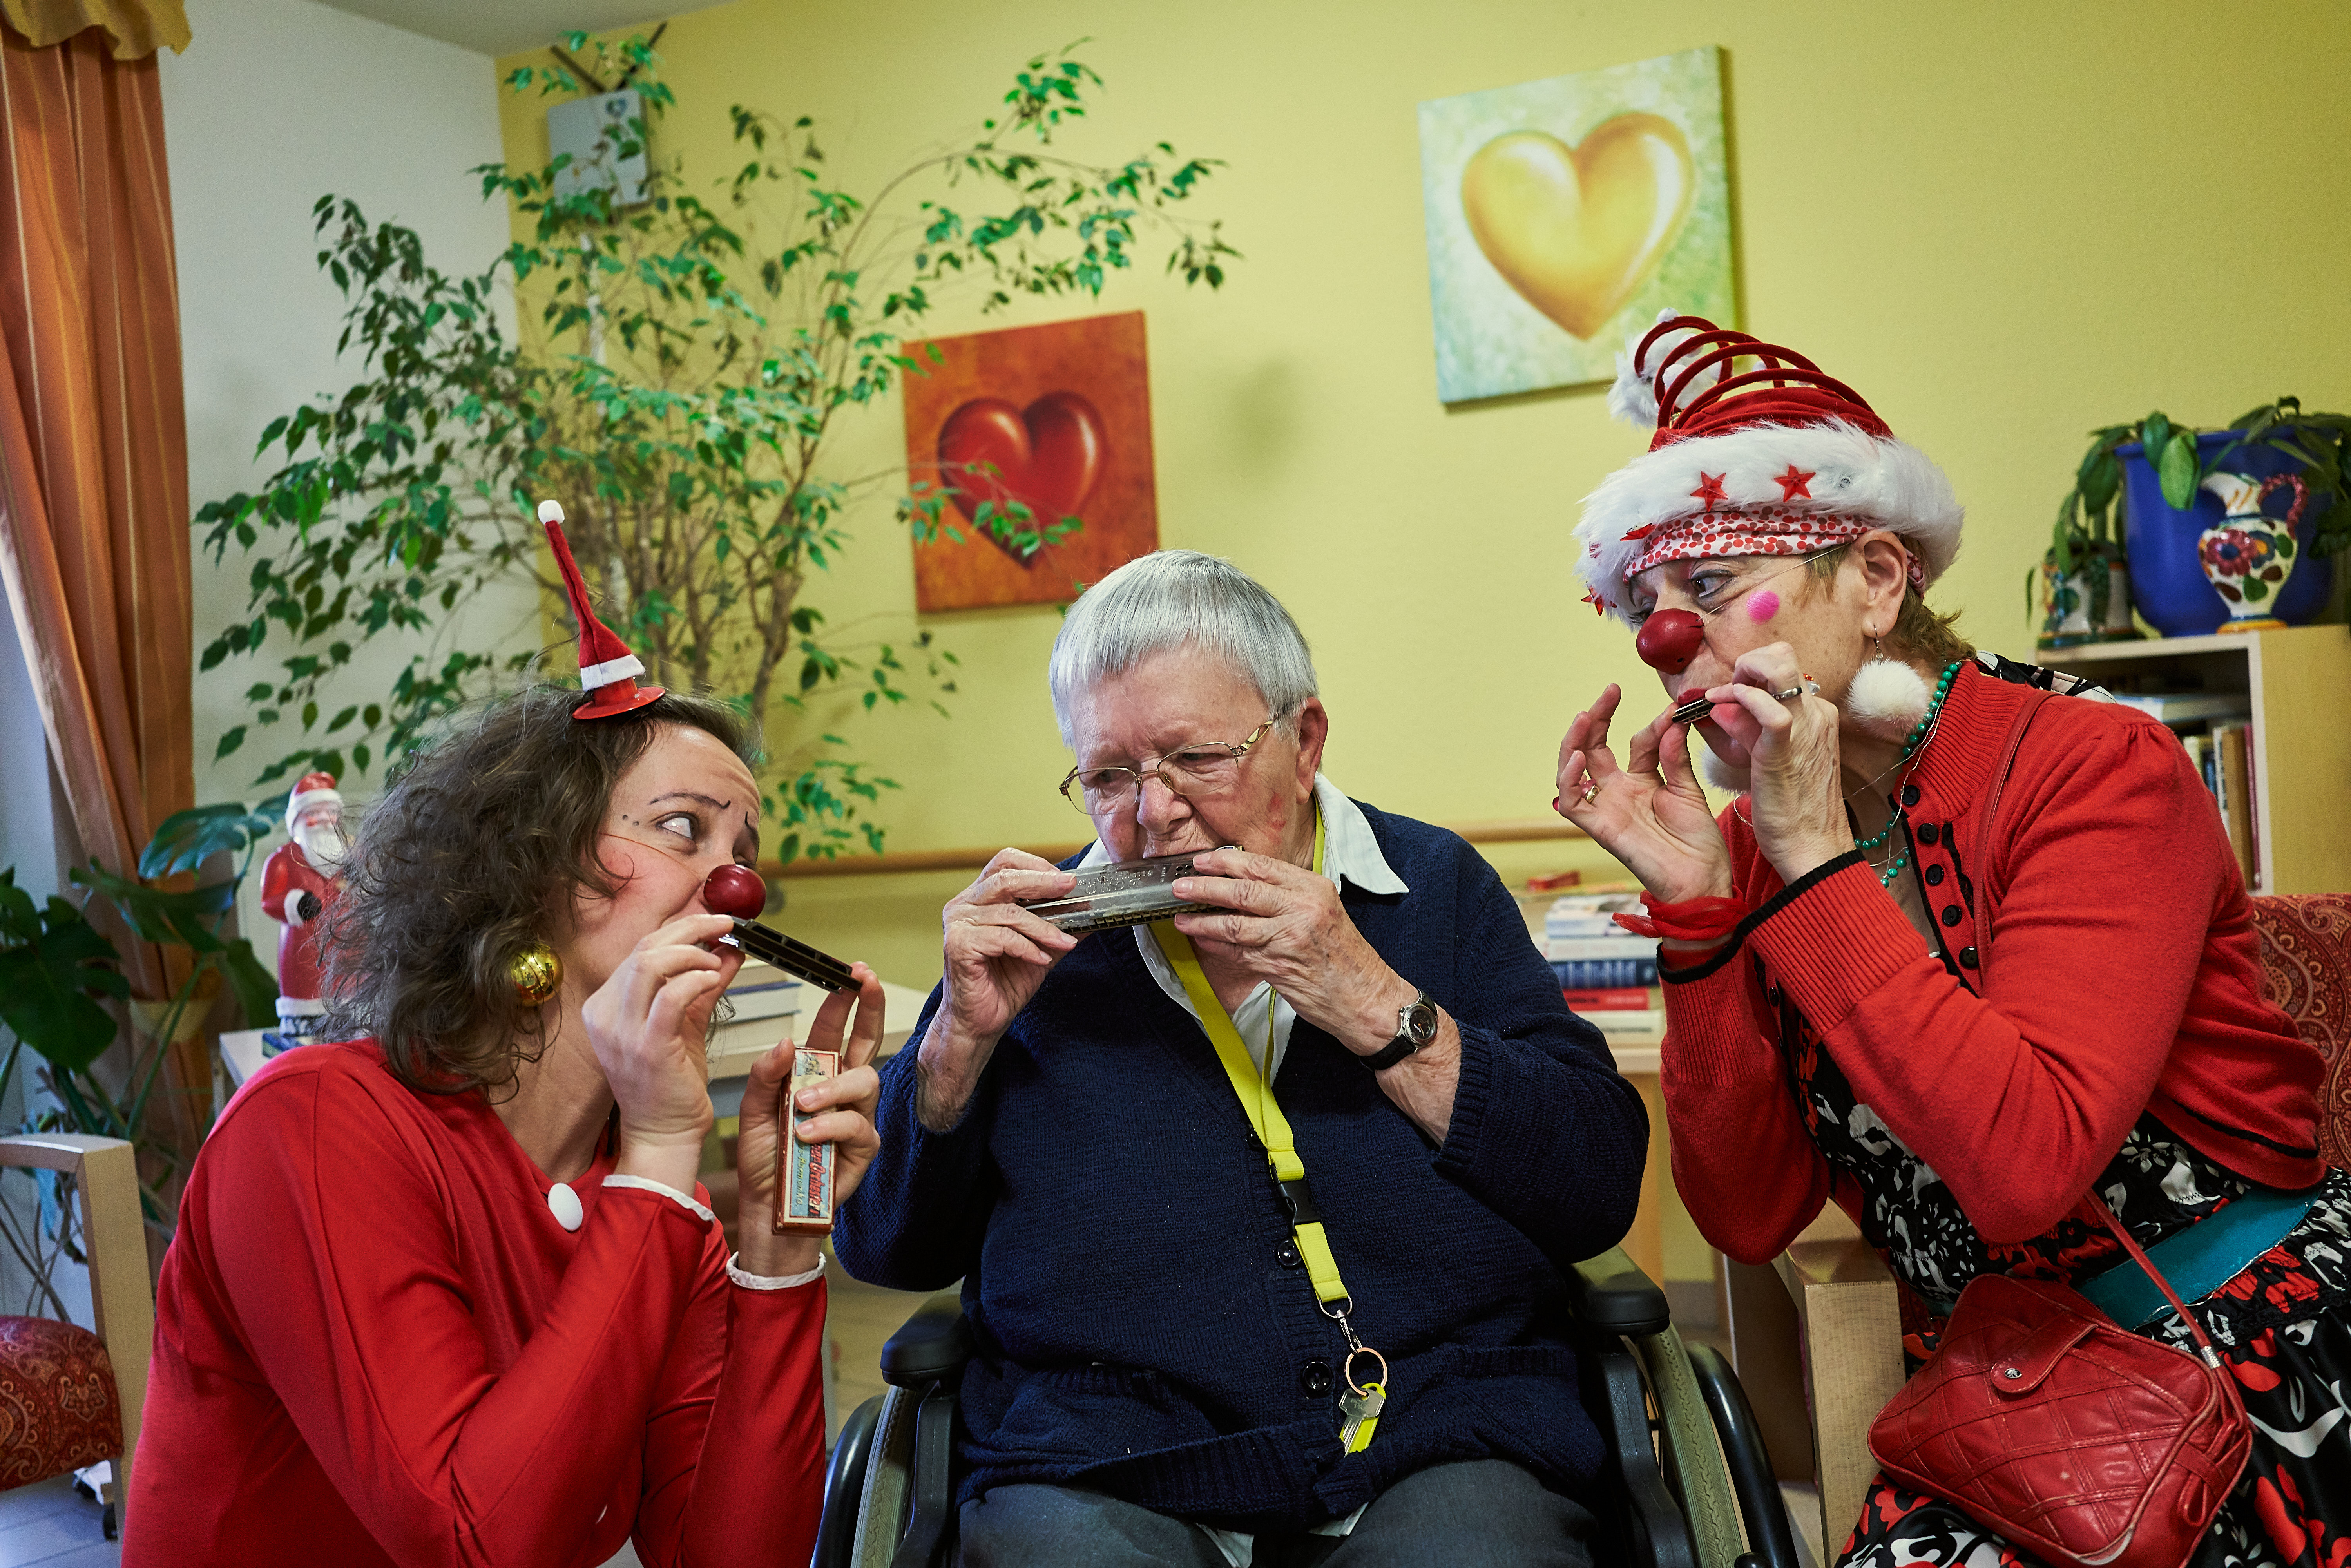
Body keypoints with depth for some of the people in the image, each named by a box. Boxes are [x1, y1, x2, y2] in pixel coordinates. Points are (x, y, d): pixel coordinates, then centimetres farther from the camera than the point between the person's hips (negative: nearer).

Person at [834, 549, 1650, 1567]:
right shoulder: (1043, 931, 11)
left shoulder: (1437, 888, 9)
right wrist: (965, 1033, -3)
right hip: (1102, 1470, 0)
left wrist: (1371, 1004, -8)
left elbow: (1601, 1191, 0)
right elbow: (884, 1249, 12)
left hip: (1440, 1451, 1)